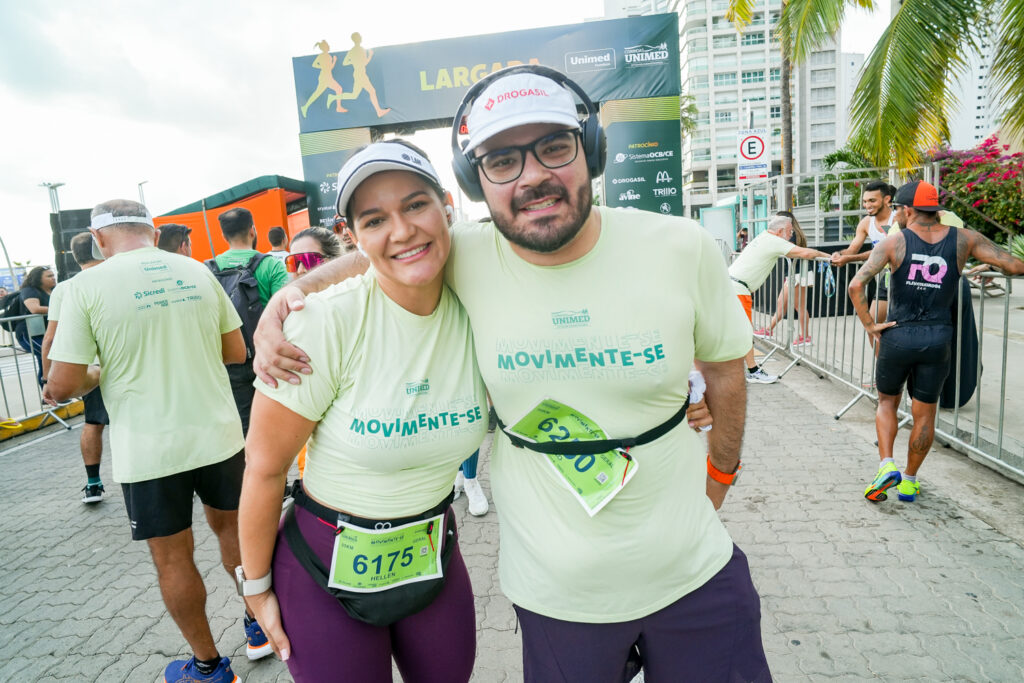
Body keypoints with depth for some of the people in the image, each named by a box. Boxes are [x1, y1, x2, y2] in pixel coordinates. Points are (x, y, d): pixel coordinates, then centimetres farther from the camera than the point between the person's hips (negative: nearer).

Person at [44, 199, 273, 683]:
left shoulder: (87, 286, -9)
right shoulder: (197, 271, 2)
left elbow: (63, 385, -10)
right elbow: (236, 352, 7)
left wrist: (93, 376, 11)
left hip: (149, 452, -3)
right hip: (218, 436, 4)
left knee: (172, 558, 13)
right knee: (231, 528, 23)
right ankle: (259, 626, 38)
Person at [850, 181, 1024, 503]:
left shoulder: (894, 242, -6)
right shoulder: (963, 239, 0)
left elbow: (856, 285, -17)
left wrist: (869, 325, -9)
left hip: (898, 335, -1)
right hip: (938, 339, 2)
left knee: (887, 402, 20)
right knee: (925, 414, 15)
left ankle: (887, 465, 5)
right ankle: (909, 480, 26)